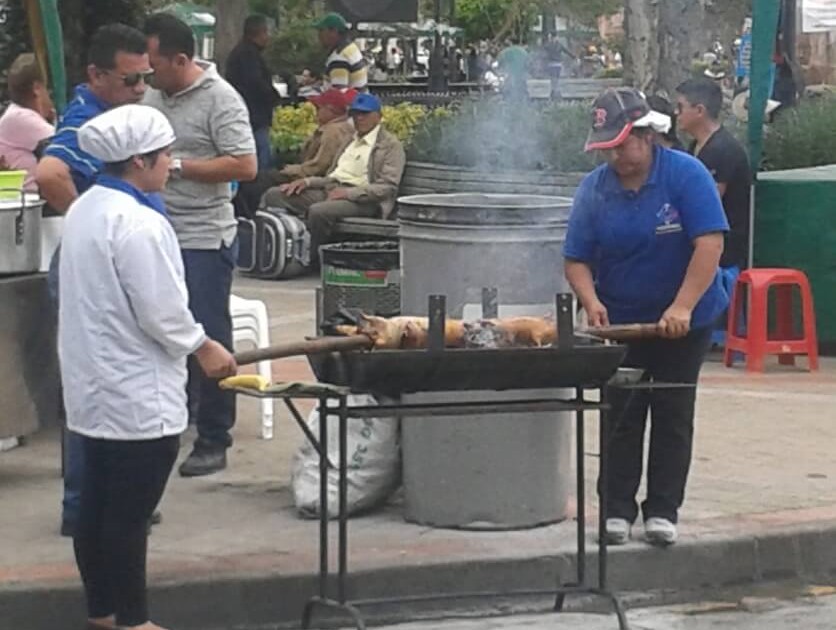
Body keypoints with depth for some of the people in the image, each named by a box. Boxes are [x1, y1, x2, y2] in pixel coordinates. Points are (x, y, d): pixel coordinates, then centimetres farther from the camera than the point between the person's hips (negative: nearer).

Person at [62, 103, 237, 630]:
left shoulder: (86, 210, 8)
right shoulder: (137, 224, -23)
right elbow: (160, 312, -21)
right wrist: (206, 349, -5)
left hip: (96, 388, 10)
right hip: (137, 395, -10)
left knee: (99, 505, 15)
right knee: (130, 513, 1)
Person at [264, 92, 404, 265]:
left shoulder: (391, 145, 1)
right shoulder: (351, 141, 27)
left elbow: (387, 187, -10)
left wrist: (348, 192, -20)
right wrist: (307, 181, 5)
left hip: (362, 199, -8)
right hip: (330, 189, 8)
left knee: (319, 211, -38)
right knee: (274, 195, -8)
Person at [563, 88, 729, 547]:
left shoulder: (685, 175, -14)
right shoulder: (593, 189, -5)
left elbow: (710, 243, -20)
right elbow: (576, 260, -3)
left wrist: (682, 307, -28)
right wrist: (591, 302, -23)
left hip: (683, 322, -2)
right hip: (619, 321, 2)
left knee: (673, 416, 4)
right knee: (621, 417, 4)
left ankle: (663, 510, 12)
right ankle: (617, 509, 11)